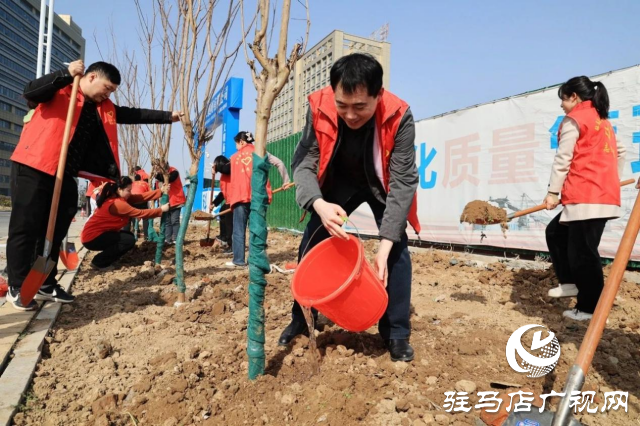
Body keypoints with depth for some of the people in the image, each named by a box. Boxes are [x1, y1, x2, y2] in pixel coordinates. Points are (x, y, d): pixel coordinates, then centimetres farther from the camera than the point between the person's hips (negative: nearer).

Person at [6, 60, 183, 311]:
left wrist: (168, 116, 13)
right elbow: (30, 92, -20)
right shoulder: (60, 91, -3)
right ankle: (17, 288, 9)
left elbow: (134, 115, 15)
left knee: (55, 231, 10)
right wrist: (67, 73, -24)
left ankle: (46, 285, 21)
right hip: (33, 170, -7)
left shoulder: (104, 109, 15)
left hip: (65, 176, 7)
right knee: (25, 228, -1)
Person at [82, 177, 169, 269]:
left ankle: (104, 259, 15)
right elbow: (141, 213, -19)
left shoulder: (117, 197, 5)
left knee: (128, 236, 11)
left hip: (97, 234, 10)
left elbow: (141, 197, -3)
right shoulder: (117, 203, -24)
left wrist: (161, 191, -10)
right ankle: (99, 262, -2)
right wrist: (161, 209, -14)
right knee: (129, 240, -13)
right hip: (92, 237, -10)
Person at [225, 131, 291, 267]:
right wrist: (285, 180, 11)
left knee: (239, 230, 4)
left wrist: (231, 200, 14)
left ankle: (238, 260, 3)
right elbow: (279, 163, 2)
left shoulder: (235, 157, 8)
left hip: (241, 197, -1)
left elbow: (233, 180, 8)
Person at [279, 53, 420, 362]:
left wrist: (385, 245, -37)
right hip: (339, 183, 2)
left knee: (397, 249, -14)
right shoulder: (319, 107, -29)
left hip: (382, 184, -1)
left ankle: (397, 333, 2)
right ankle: (301, 320, 15)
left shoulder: (398, 116, -33)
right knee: (311, 244, -3)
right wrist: (320, 205, -50)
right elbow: (303, 164, -27)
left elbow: (403, 182, -31)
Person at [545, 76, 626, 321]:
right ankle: (570, 283, 17)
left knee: (582, 252, -5)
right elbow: (620, 152, 26)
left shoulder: (573, 119, -4)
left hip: (586, 196, -10)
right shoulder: (602, 120, 22)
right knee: (556, 233, 18)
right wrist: (613, 179, 31)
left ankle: (590, 308, 2)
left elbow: (563, 159, -10)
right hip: (604, 194, 10)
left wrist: (553, 191, -11)